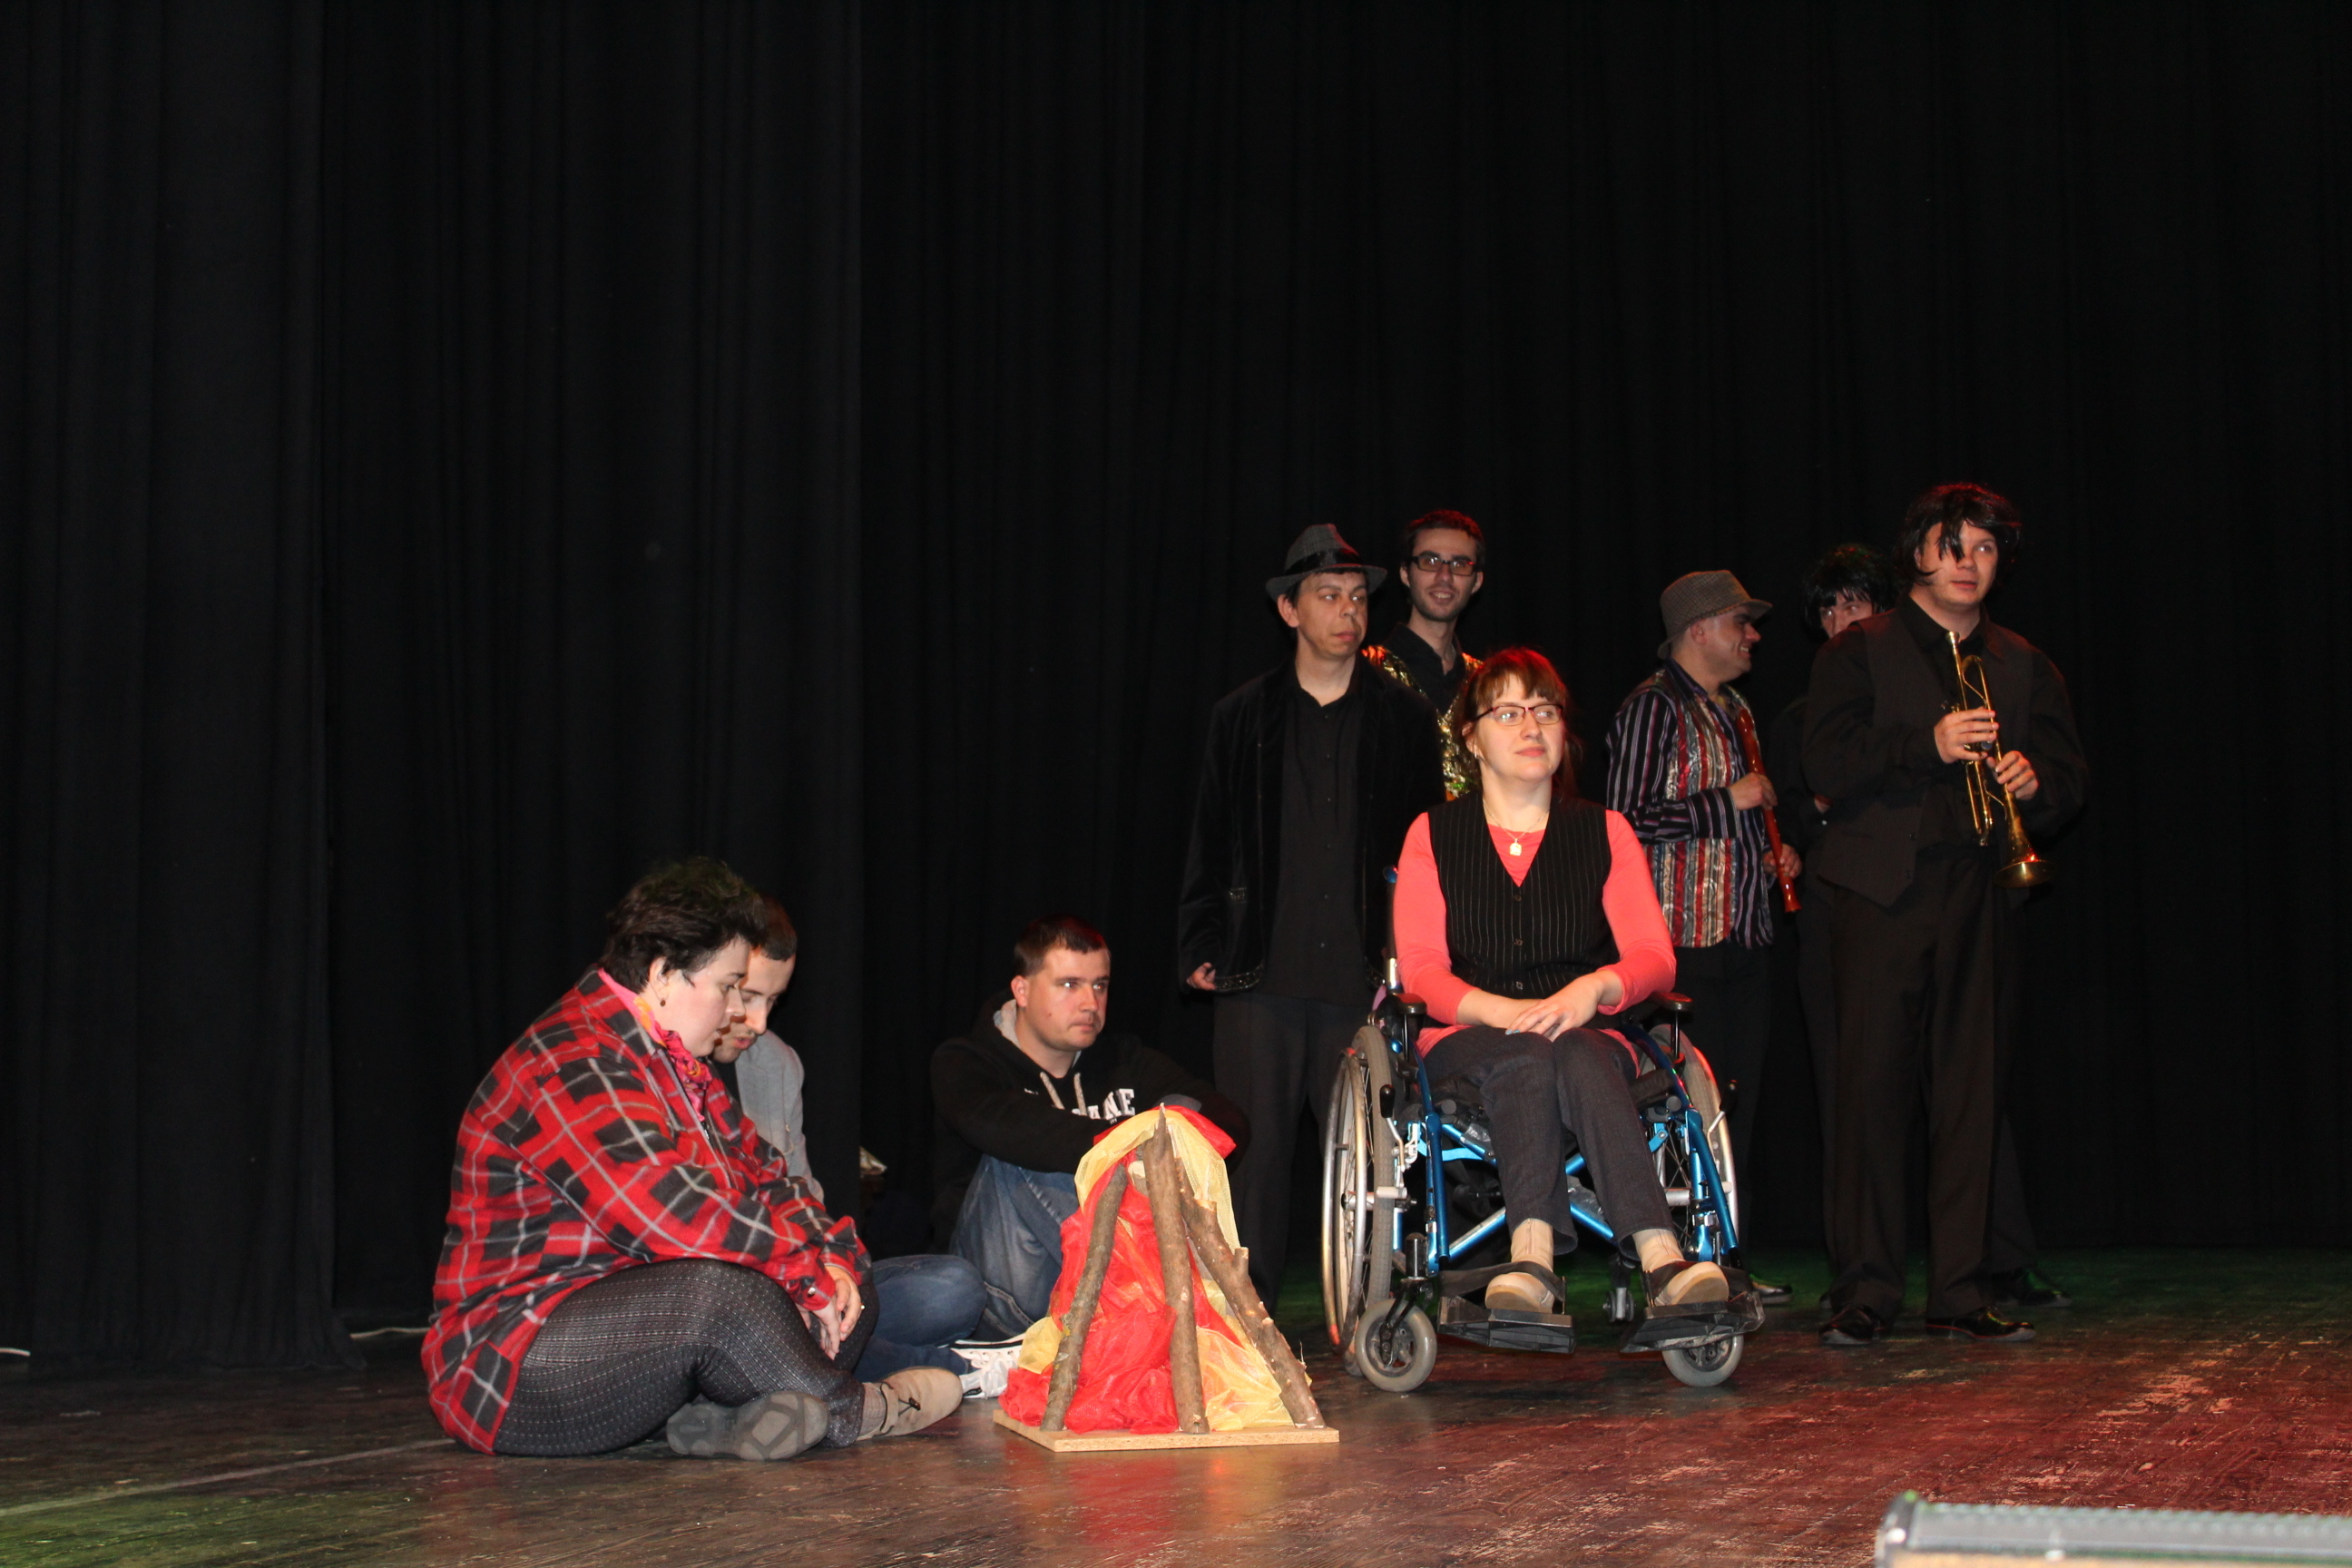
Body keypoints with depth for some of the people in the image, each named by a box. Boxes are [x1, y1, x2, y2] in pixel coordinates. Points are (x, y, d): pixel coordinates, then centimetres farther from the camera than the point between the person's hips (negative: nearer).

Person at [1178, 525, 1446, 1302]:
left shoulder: (1405, 718, 9)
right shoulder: (1243, 717, 10)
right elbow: (1209, 843, 11)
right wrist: (1199, 946, 4)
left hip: (1364, 972, 0)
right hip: (1260, 975, 0)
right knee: (1255, 1147, 0)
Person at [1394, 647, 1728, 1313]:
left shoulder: (1606, 832, 16)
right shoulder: (1433, 834, 13)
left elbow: (1654, 957, 5)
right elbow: (1421, 971, 2)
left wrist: (1593, 989, -19)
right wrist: (1507, 1012, -18)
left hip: (1587, 1035, 1)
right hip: (1465, 1041, -1)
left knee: (1580, 1058, -36)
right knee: (1528, 1057, -36)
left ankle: (1533, 1255, -54)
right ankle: (1659, 1254, -52)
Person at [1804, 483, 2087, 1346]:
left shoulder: (2023, 666, 19)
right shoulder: (1857, 651, 7)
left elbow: (2069, 777, 16)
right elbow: (1827, 766, -5)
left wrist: (2034, 782, -7)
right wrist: (1927, 745, -19)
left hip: (1979, 901, 3)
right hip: (1882, 894, -3)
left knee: (1972, 1096, 3)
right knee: (1872, 1089, -6)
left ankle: (1960, 1291, 9)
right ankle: (1862, 1292, 0)